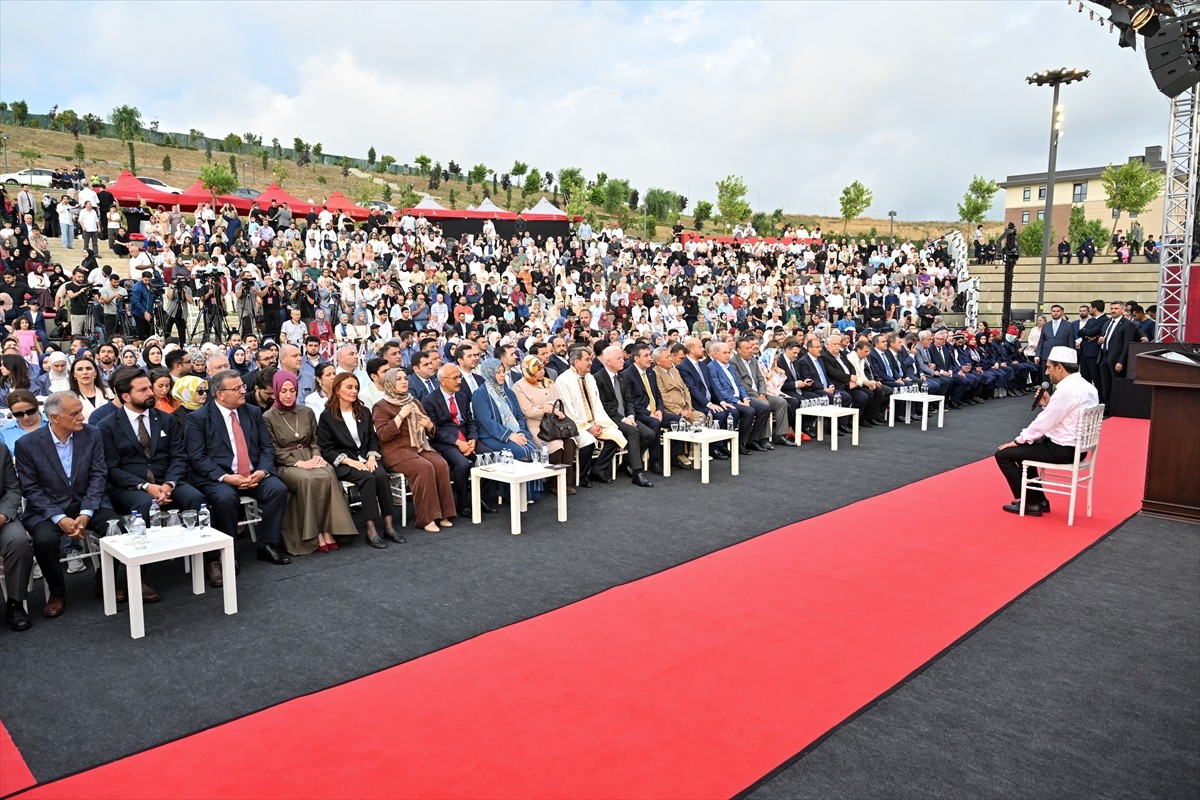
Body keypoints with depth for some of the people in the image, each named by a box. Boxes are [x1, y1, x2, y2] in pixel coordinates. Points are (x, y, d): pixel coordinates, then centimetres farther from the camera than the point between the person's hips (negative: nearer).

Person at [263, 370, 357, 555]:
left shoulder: (307, 412, 15)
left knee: (328, 475, -31)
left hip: (309, 458, 4)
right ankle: (315, 535, -27)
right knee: (308, 479, -36)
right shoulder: (268, 418, 2)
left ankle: (327, 531, -31)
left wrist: (316, 456, -6)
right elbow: (275, 451, -4)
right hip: (285, 464, -4)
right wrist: (299, 462, -15)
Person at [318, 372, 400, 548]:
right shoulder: (327, 417, 0)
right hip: (343, 464, -4)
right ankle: (371, 529, -31)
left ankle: (388, 525, -26)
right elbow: (326, 449, -4)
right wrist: (349, 461, -16)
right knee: (368, 478, -33)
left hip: (366, 459, 4)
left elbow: (373, 439, 15)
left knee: (382, 475, -29)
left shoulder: (364, 412, 15)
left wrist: (372, 457, -6)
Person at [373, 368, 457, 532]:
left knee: (441, 464, -24)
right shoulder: (381, 407, 2)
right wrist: (401, 415, -14)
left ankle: (442, 514, -19)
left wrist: (428, 424, -2)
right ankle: (426, 518, -26)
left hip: (420, 447, 5)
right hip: (397, 451, -5)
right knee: (424, 467, -31)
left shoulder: (415, 403, 20)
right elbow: (383, 435, -12)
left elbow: (431, 431, 22)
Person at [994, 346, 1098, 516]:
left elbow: (1043, 423, -20)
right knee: (1024, 448, 28)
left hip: (1061, 450, -10)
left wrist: (1018, 440, -8)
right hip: (1077, 447, 10)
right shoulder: (1087, 387, 8)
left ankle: (1030, 503, 6)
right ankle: (1038, 499, 26)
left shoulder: (1066, 389, -22)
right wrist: (1048, 404, 1)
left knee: (1003, 454, -2)